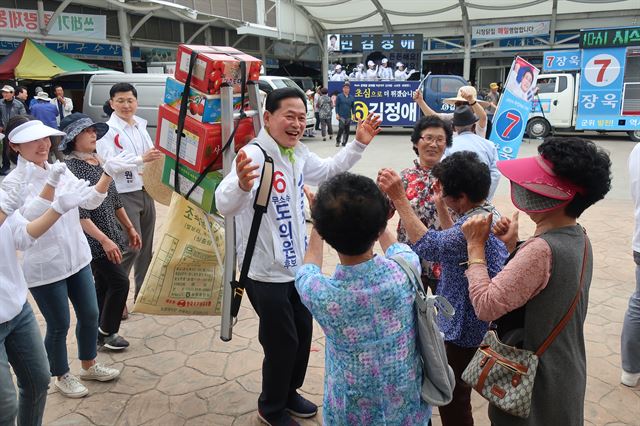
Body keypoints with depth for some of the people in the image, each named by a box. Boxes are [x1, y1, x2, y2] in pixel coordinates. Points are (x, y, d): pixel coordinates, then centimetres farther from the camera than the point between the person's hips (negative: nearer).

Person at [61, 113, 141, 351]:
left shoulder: (99, 161, 8)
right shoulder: (71, 168, -16)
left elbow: (114, 200, 15)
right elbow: (79, 214, -21)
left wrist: (129, 228, 15)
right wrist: (104, 240, -23)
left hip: (109, 235, 8)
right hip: (93, 239, -8)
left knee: (103, 283, 14)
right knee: (120, 282, -4)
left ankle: (99, 329, 28)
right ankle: (106, 332, 13)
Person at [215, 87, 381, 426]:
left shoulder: (298, 153, 1)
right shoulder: (254, 154, -26)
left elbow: (327, 170, 22)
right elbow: (225, 206, -42)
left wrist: (359, 144, 12)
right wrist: (240, 185, -65)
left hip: (298, 265, 9)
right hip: (267, 272, -8)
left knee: (302, 334, 22)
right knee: (282, 343, 6)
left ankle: (288, 393, 46)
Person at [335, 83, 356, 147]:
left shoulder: (351, 97, 10)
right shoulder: (339, 96, 2)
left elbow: (353, 107, 13)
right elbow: (337, 105, 1)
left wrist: (353, 114, 2)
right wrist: (337, 113, -8)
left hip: (348, 116, 4)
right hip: (341, 116, -4)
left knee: (347, 130, 4)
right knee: (341, 129, -14)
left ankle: (344, 143, 13)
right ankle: (338, 141, 4)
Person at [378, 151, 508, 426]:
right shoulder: (489, 213, 3)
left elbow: (428, 246, -42)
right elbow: (451, 241, 16)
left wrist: (399, 198, -41)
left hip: (464, 328, -10)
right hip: (467, 323, 10)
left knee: (453, 399, 9)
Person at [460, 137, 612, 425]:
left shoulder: (542, 249, -31)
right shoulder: (577, 238, -1)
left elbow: (486, 306, -29)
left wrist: (475, 246, -21)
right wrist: (512, 246, -3)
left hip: (534, 380, -8)